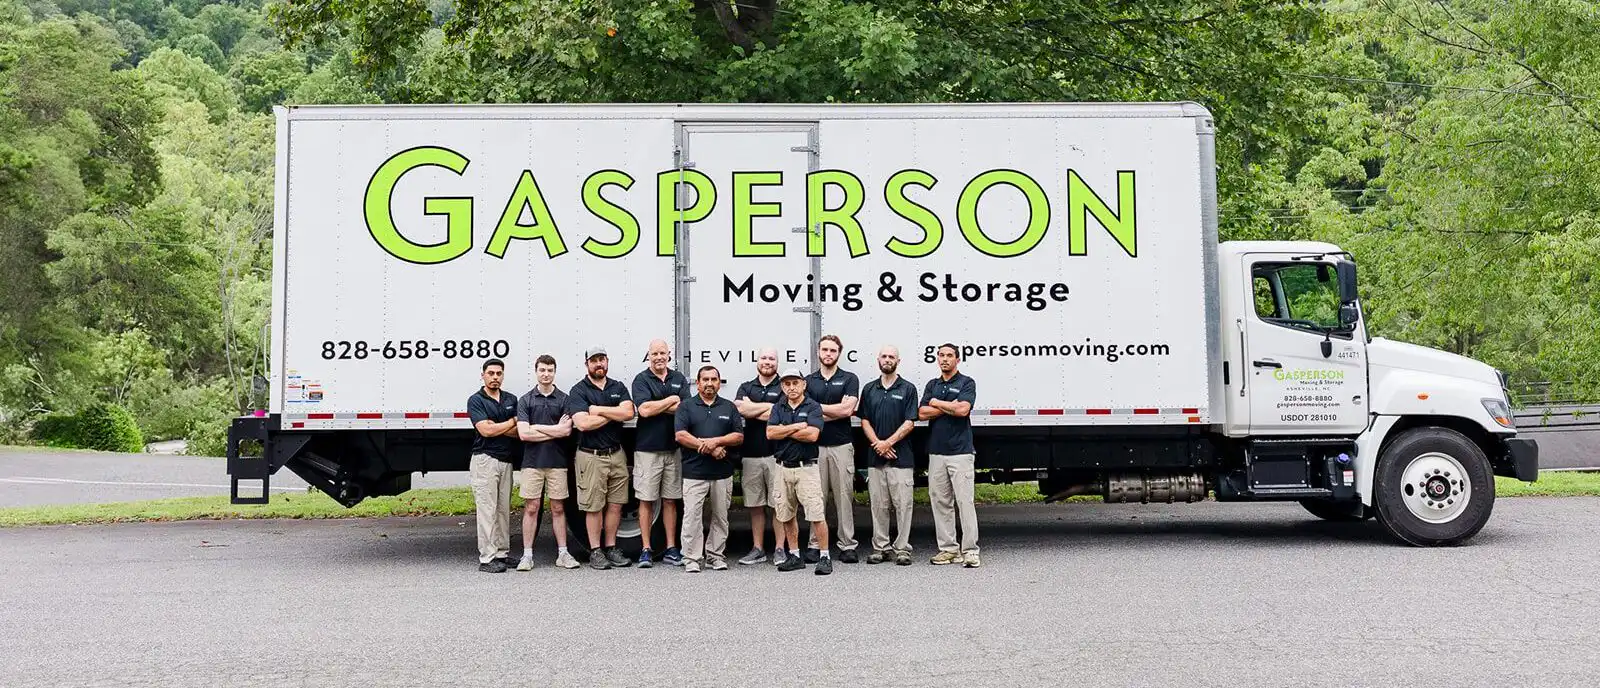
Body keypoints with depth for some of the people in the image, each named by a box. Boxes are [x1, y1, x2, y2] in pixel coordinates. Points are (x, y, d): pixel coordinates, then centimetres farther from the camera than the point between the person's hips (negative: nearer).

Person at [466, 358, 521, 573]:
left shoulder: (511, 399, 13)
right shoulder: (476, 400, -3)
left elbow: (519, 432, 3)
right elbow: (486, 430, -15)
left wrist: (496, 427, -11)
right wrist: (511, 422, -4)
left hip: (506, 461, 6)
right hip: (485, 460, -6)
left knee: (504, 509, 8)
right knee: (487, 509, -6)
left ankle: (502, 554, 14)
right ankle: (487, 559, -5)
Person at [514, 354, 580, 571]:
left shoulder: (564, 399, 4)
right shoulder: (525, 400, 4)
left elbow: (567, 431, -9)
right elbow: (523, 433, -7)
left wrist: (537, 427, -9)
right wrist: (554, 430, -9)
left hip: (557, 462, 0)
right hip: (532, 462, 0)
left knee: (558, 508, 6)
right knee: (531, 508, 2)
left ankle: (562, 553, 12)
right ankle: (527, 555, 7)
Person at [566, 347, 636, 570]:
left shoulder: (618, 388, 11)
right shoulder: (578, 391, -2)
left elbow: (628, 412, -6)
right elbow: (582, 423, -17)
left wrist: (598, 410, -10)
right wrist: (613, 414, -8)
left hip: (616, 454, 4)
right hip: (591, 457, -4)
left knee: (615, 504, 6)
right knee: (594, 507, 0)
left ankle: (611, 548, 16)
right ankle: (595, 551, 8)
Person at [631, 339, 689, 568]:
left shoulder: (679, 379, 10)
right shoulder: (642, 379, -1)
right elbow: (644, 410, -16)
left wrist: (656, 406, -12)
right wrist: (672, 400, -6)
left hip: (673, 448, 3)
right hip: (647, 448, -3)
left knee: (670, 500, 7)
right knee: (646, 500, 1)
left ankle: (671, 549, 13)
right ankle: (646, 550, 6)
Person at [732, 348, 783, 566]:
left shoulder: (783, 388, 4)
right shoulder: (746, 388, 15)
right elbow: (741, 408, -5)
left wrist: (752, 409, -5)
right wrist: (769, 406, -7)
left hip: (776, 454, -3)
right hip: (750, 455, 4)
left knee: (779, 503, -1)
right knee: (755, 505, 8)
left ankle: (779, 549, 6)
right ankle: (758, 549, 16)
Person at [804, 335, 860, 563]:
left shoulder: (849, 379, 5)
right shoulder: (809, 381, 11)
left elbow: (847, 409, -8)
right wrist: (836, 411, -7)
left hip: (841, 446, -1)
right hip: (815, 446, 2)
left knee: (844, 496, 0)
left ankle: (847, 545, 4)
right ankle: (814, 545, 7)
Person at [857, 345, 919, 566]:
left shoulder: (907, 389, 2)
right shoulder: (869, 389, 13)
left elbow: (909, 423, -5)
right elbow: (865, 421, 9)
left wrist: (888, 442, -13)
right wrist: (877, 443, -7)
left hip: (901, 457, -3)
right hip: (875, 457, 3)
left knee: (903, 504, -3)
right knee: (878, 505, 6)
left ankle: (902, 548, 3)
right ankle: (880, 547, 12)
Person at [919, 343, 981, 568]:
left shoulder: (966, 383, 1)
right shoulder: (932, 385, 16)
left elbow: (963, 409, -16)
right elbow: (922, 413, 3)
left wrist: (937, 403, -3)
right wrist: (950, 406, -6)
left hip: (960, 451, -5)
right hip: (936, 451, 5)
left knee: (964, 500, -7)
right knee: (940, 501, 6)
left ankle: (970, 551, -5)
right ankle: (947, 548, 12)